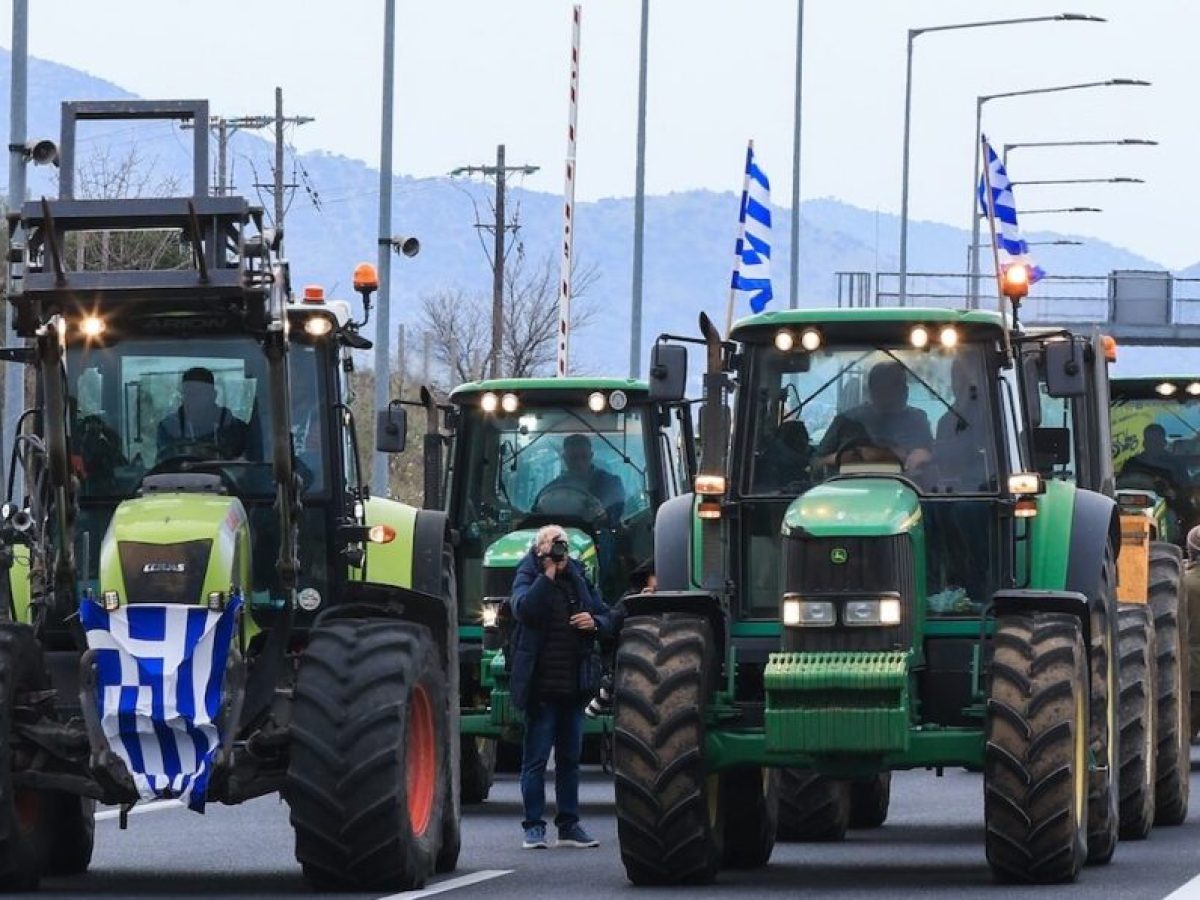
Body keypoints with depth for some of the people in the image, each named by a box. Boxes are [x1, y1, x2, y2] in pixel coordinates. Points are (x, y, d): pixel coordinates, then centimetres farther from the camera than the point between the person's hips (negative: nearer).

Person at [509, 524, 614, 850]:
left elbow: (607, 619, 16)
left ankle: (569, 826, 17)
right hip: (541, 685, -5)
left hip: (575, 686, 5)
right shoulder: (529, 577, -2)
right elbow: (523, 608, -23)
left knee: (570, 758, 11)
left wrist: (595, 622, -7)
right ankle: (534, 826, 2)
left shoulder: (578, 578, 12)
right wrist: (548, 575, -22)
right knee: (536, 758, -2)